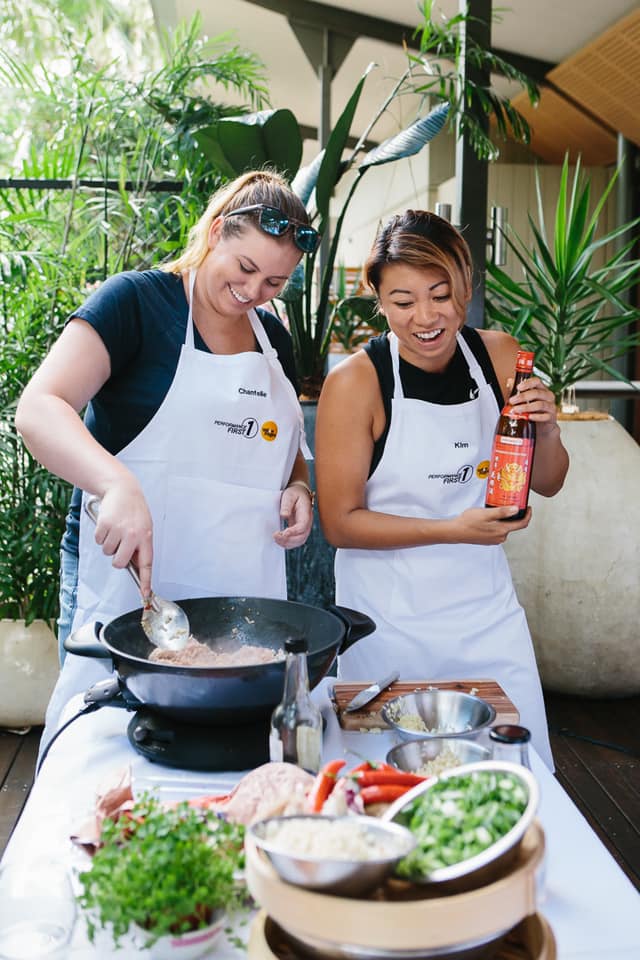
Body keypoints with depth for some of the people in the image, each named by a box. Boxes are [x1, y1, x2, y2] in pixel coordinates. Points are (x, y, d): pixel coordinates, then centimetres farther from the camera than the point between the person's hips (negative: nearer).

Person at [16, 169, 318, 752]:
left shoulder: (274, 340, 14)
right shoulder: (136, 300, -5)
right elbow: (39, 408, -17)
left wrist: (297, 489, 4)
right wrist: (118, 484, -34)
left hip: (243, 592, 5)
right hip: (125, 573, -5)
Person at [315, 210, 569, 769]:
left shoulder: (499, 356, -3)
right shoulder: (356, 381, -15)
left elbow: (547, 485, 8)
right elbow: (340, 523, -12)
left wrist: (548, 433, -13)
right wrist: (454, 529, -21)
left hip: (487, 612, 4)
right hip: (390, 624, -3)